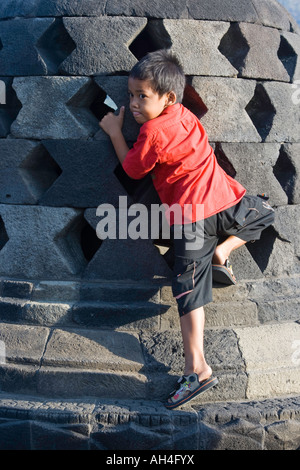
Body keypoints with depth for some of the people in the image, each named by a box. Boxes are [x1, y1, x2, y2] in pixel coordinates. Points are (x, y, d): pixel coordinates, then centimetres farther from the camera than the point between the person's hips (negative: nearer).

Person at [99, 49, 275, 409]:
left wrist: (115, 132, 15)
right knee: (263, 215, 36)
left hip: (189, 220, -5)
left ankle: (196, 369, -2)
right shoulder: (185, 115, 11)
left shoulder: (152, 133, -10)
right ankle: (222, 252, 14)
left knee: (189, 289, 0)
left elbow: (132, 169, 7)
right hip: (226, 202, 6)